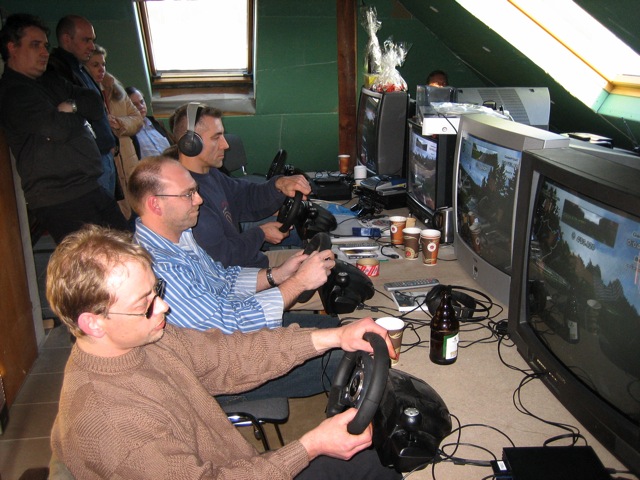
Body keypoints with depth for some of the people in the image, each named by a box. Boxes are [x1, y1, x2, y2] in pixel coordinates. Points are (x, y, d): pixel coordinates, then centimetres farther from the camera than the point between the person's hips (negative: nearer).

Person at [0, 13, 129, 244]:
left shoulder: (50, 82, 19)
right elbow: (59, 128, -21)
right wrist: (80, 115, 0)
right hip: (59, 203, -9)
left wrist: (72, 105, -9)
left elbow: (96, 104, 11)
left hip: (91, 189, 9)